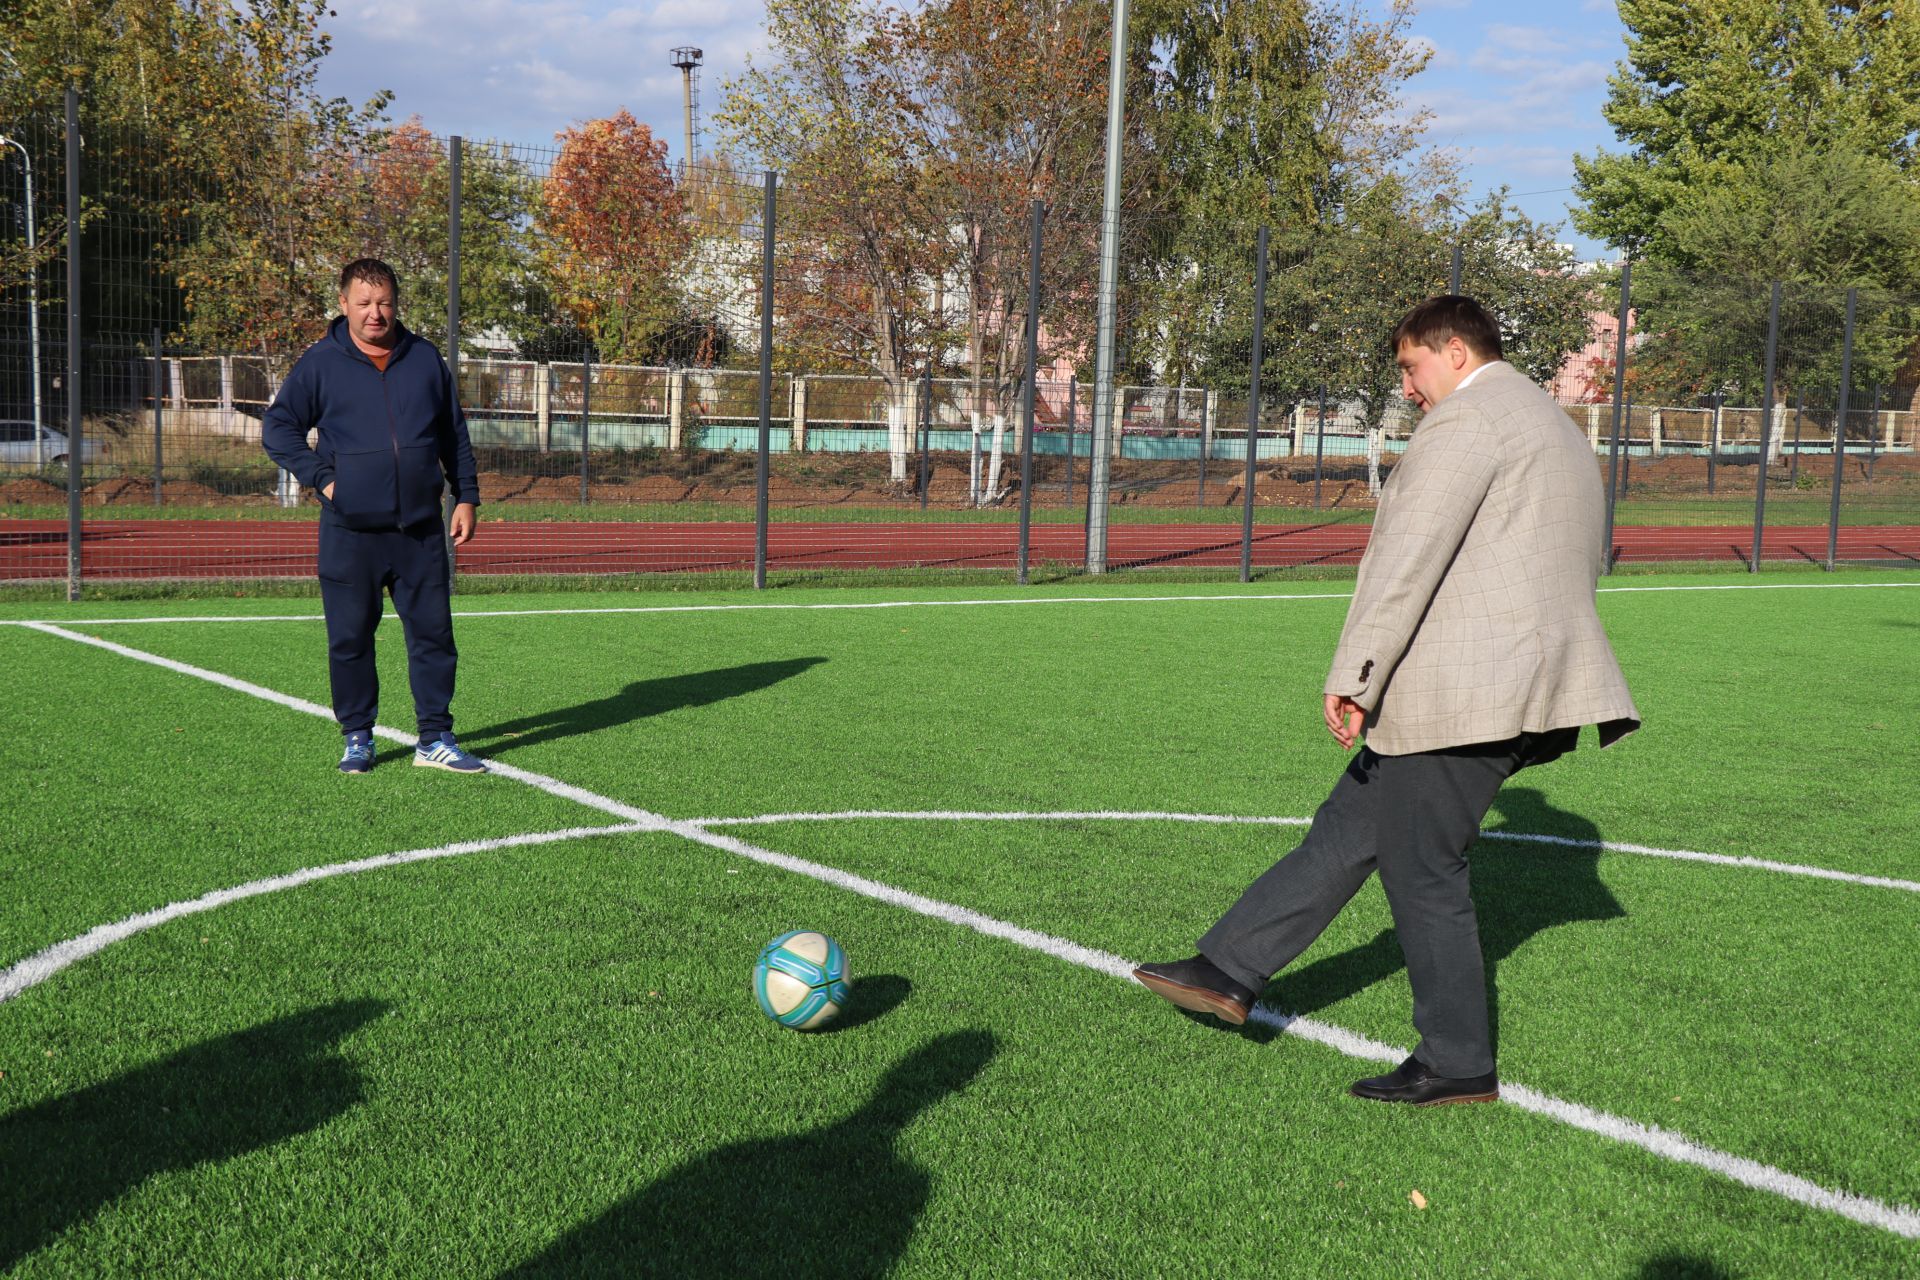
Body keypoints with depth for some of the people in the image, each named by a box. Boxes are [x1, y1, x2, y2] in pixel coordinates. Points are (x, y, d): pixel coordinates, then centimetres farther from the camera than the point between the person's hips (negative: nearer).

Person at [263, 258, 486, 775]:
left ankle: (436, 739, 12)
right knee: (350, 638, 4)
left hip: (421, 529, 2)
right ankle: (357, 738, 18)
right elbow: (277, 428, 4)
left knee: (433, 633, 3)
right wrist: (321, 477, -6)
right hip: (349, 533, -2)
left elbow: (455, 436, 16)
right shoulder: (319, 363, 1)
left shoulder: (425, 359, 9)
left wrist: (466, 497, 9)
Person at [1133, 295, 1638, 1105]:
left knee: (1422, 871, -1)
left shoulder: (1466, 418, -11)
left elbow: (1410, 555, -20)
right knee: (1350, 831, 11)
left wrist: (1352, 677, -22)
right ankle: (1229, 971, 17)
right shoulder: (1552, 427, 22)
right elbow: (1578, 567, 25)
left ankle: (1458, 1066, 9)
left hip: (1458, 694, -10)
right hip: (1515, 678, 10)